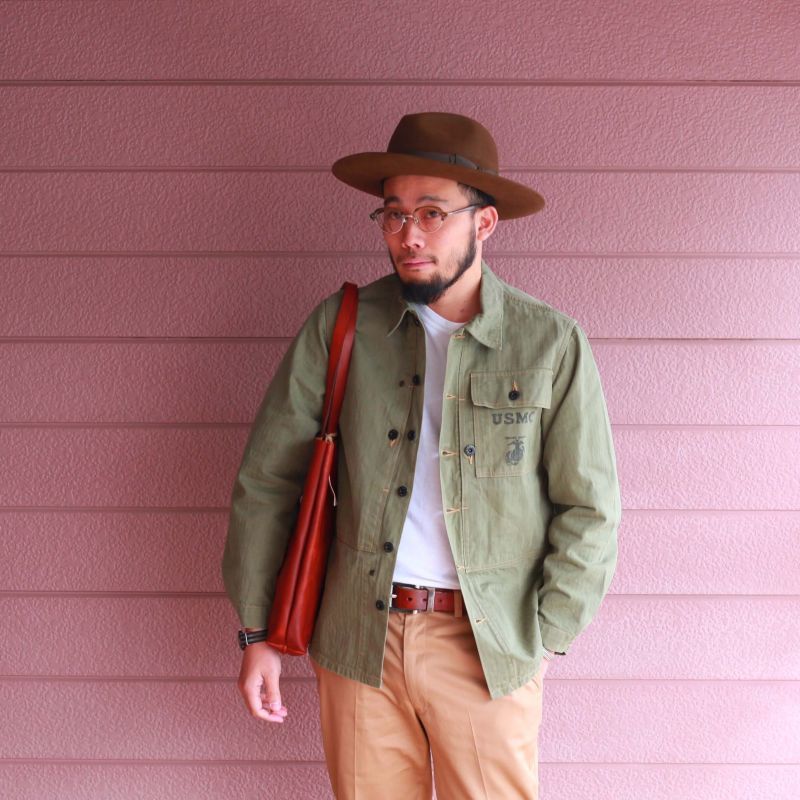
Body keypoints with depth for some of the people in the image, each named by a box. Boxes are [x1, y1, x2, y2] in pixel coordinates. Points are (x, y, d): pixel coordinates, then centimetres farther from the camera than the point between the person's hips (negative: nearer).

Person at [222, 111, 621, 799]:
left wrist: (541, 640, -5)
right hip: (358, 640, 1)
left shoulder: (552, 344, -3)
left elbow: (588, 510, 0)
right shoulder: (339, 327, -1)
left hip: (489, 647, -1)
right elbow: (267, 479, 3)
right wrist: (257, 633, 2)